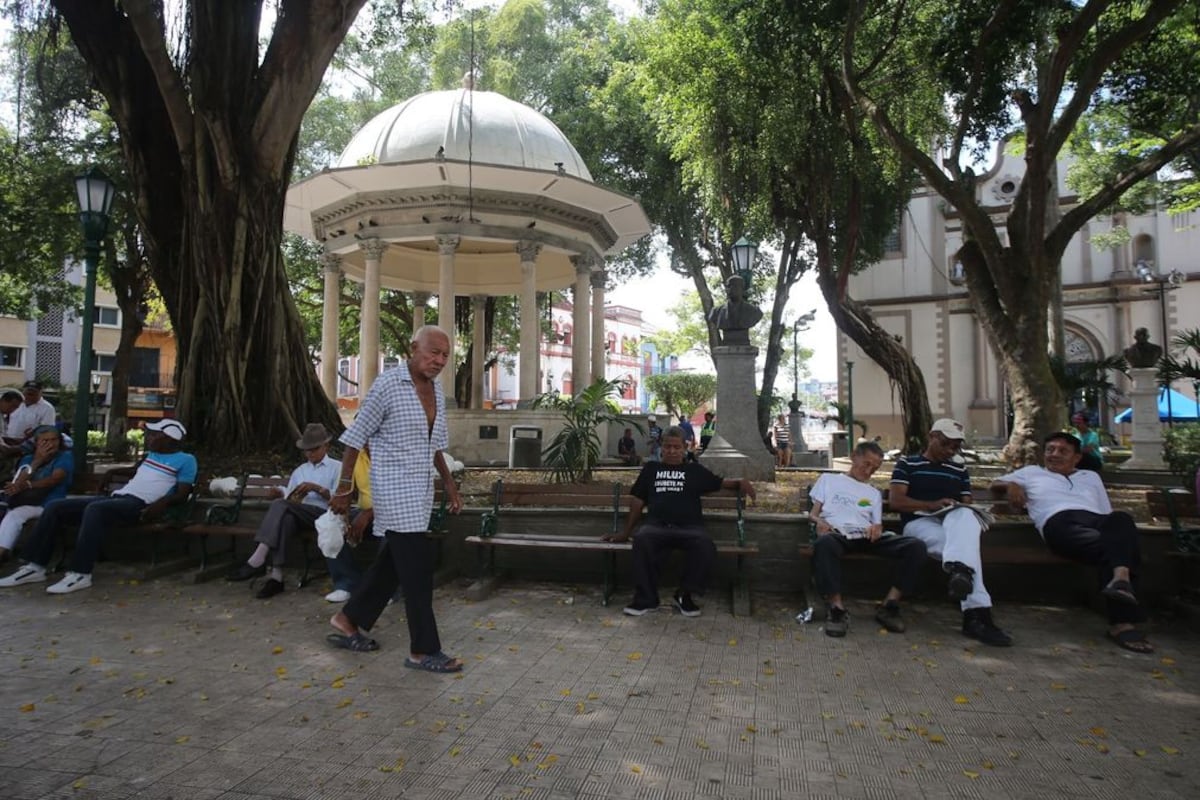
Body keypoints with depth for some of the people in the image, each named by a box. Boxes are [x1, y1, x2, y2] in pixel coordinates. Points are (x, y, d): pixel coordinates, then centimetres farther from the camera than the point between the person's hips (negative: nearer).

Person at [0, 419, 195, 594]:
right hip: (117, 497, 9)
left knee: (95, 509, -38)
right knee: (55, 507, -3)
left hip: (140, 505, -9)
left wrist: (163, 502, -26)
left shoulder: (186, 460, 0)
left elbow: (182, 494, -9)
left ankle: (80, 574, -36)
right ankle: (36, 567, -3)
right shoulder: (151, 454, 25)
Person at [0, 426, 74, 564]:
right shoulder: (27, 459, 19)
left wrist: (27, 485, -30)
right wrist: (37, 461, -7)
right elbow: (17, 483, 2)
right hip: (24, 502, 5)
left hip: (48, 505, -5)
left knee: (14, 515, -29)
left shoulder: (65, 457, 4)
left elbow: (54, 479, -14)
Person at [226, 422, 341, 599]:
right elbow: (288, 498, 19)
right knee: (284, 519, -34)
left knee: (280, 505, -30)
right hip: (298, 514, 4)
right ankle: (276, 576, -41)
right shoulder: (299, 471, 30)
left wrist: (316, 488, -12)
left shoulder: (337, 467, 13)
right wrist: (285, 496, -4)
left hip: (323, 514, -4)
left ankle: (257, 560, -39)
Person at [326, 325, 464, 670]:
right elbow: (356, 438, -8)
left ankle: (348, 621, 35)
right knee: (418, 569, -5)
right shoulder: (387, 385, -12)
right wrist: (344, 489, -6)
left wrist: (449, 483, 16)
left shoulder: (436, 390, 9)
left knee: (393, 562, 17)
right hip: (395, 491, -8)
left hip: (420, 492, 8)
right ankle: (424, 651, 6)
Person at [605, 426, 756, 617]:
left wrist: (740, 482, -5)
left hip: (689, 527, 0)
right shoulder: (651, 468, 24)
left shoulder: (695, 470, 23)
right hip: (656, 526, 0)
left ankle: (685, 595, -14)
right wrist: (626, 532, 18)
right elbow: (638, 501, 22)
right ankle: (646, 598, -22)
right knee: (642, 539, -36)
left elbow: (721, 482, 18)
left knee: (705, 545, -34)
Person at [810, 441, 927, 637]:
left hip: (866, 536, 4)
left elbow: (877, 524, 21)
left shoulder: (874, 493, 33)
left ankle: (889, 605, -20)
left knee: (916, 545, -24)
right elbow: (813, 512, 17)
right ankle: (837, 608, -36)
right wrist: (819, 521, -8)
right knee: (824, 543, -44)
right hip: (837, 533, -4)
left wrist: (877, 528, -5)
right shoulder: (828, 479, 25)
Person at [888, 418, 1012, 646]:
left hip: (955, 522, 3)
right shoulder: (907, 463, 11)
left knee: (965, 516, -38)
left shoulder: (959, 470, 26)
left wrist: (973, 522, -9)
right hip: (919, 522, -2)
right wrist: (932, 505, -16)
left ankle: (959, 570, -65)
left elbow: (967, 505, 17)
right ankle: (977, 614, -52)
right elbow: (895, 501, -1)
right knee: (965, 542, -36)